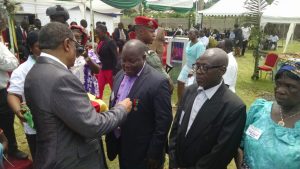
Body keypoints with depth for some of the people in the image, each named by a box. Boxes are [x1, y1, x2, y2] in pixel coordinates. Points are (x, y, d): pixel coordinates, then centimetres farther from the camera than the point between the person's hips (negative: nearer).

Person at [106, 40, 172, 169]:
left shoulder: (158, 82, -22)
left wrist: (154, 155, -14)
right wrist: (110, 138, 12)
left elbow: (163, 122, -19)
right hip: (120, 144, 6)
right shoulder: (120, 76, 1)